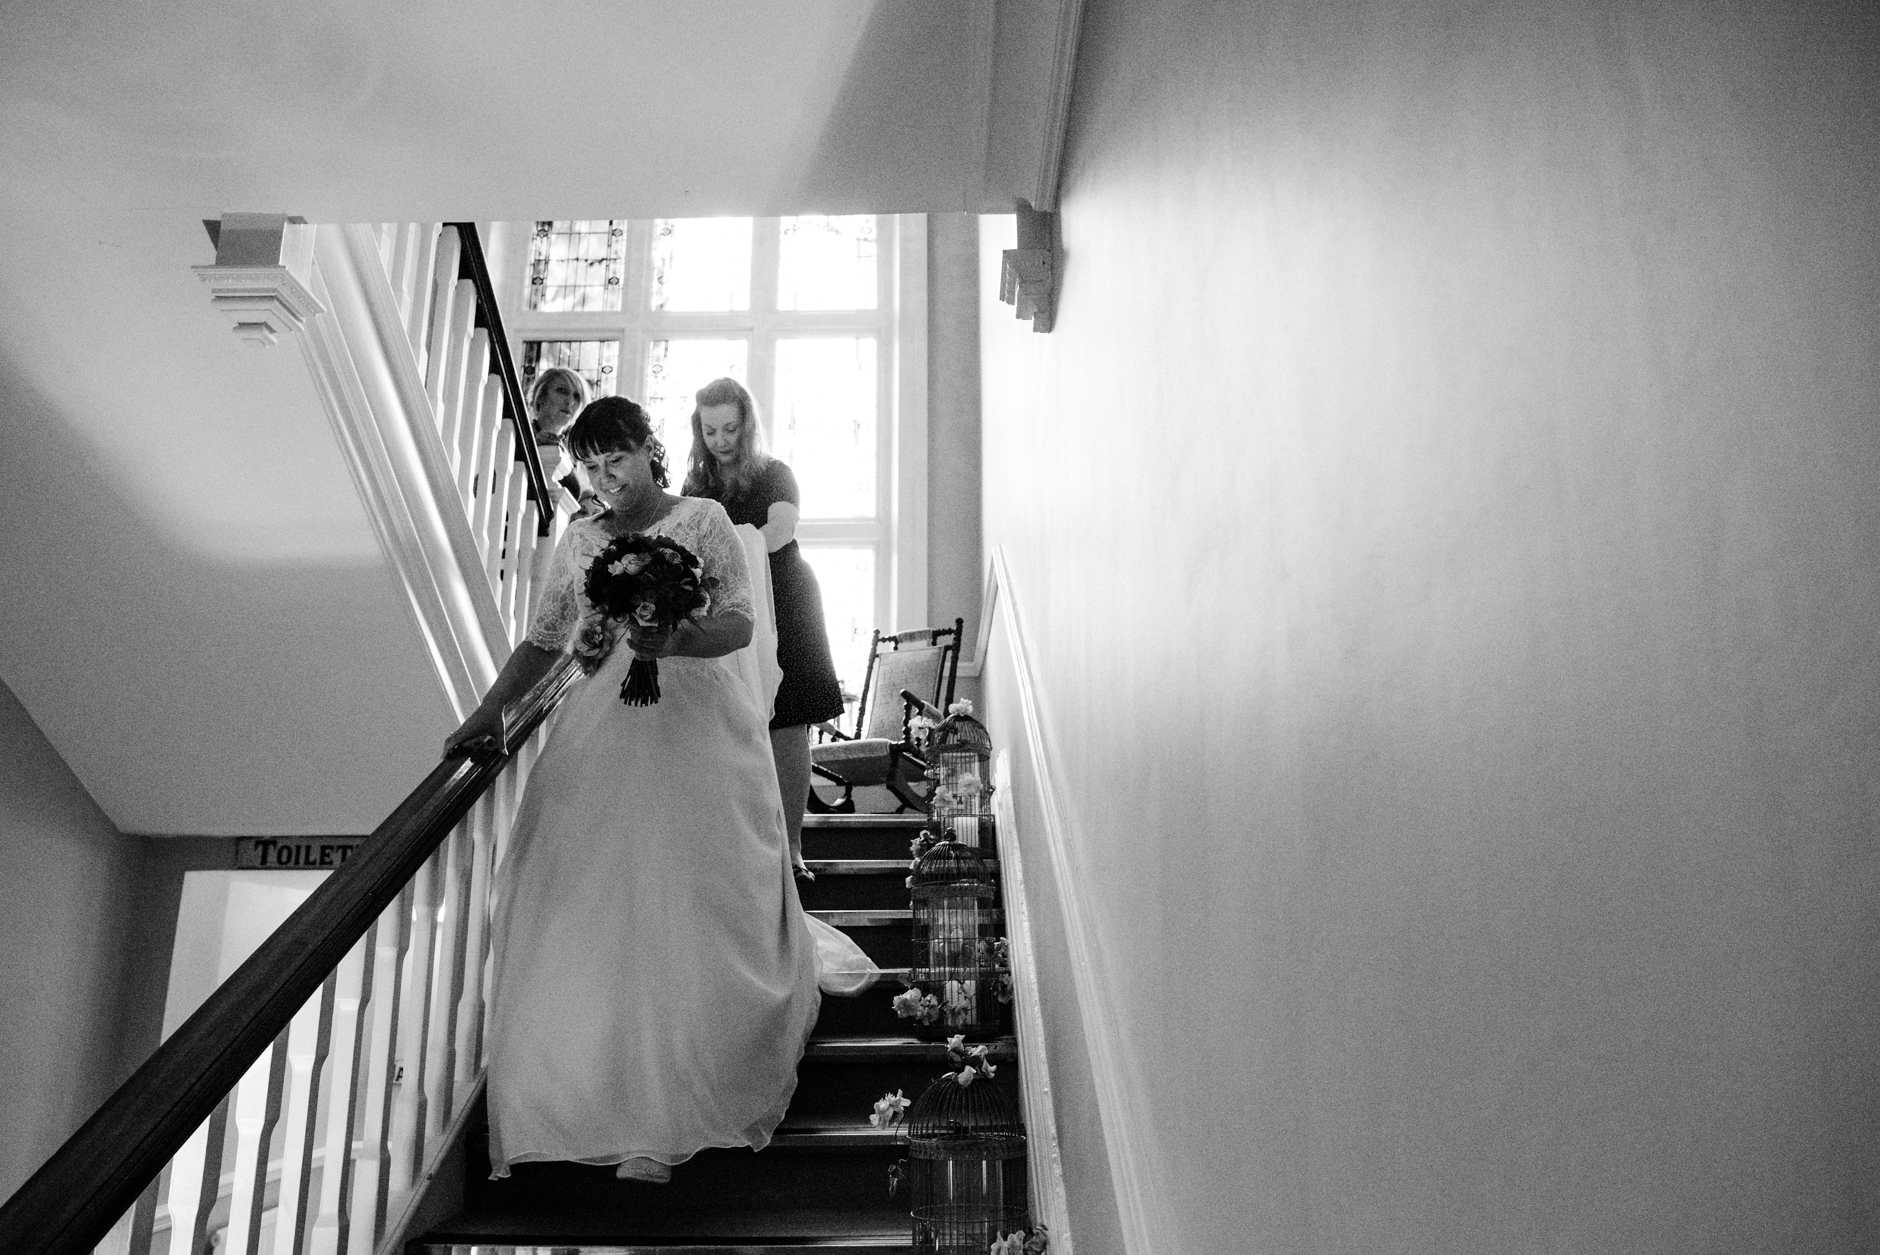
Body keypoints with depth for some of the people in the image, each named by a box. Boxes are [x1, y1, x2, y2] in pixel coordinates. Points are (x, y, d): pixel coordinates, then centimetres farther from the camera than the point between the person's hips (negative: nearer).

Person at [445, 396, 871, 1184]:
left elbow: (741, 623, -5)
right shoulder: (579, 542, 11)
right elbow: (544, 641, 14)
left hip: (699, 729, -3)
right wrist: (491, 710, 4)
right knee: (594, 903, -4)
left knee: (699, 904, -4)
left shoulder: (702, 520, 1)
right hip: (605, 735, 3)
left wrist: (675, 641, -22)